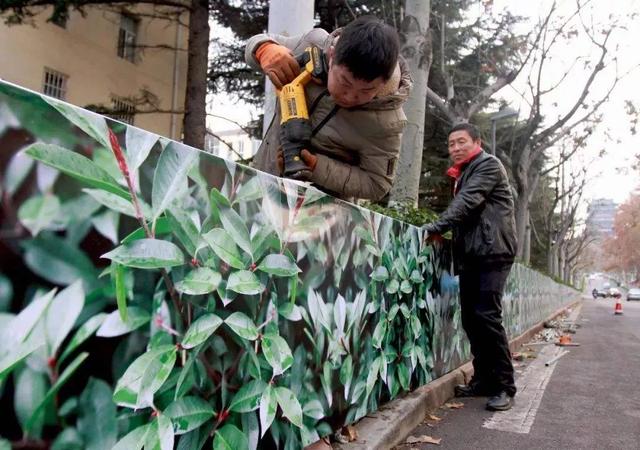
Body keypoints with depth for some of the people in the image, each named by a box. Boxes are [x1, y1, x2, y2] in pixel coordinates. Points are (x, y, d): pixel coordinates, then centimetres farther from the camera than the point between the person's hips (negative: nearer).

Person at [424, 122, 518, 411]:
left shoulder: (488, 165, -2)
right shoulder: (462, 175, 24)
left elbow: (468, 201, -16)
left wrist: (437, 227, -23)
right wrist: (446, 233, 9)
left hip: (492, 251, -8)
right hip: (470, 254, 8)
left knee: (487, 315, -14)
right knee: (470, 317, 6)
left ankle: (504, 386, -6)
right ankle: (483, 380, 15)